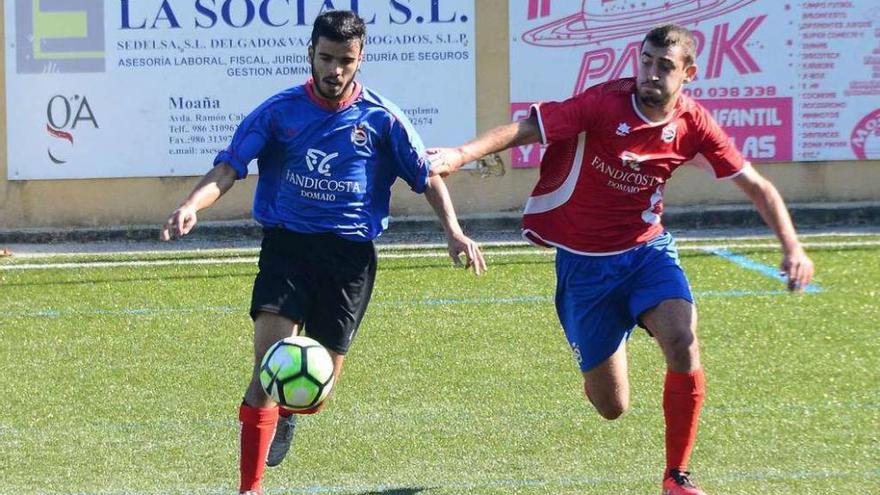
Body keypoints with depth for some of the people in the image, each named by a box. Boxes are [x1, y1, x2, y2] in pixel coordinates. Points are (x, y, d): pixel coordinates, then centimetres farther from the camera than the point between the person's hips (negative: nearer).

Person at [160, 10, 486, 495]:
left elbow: (427, 176, 8)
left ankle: (285, 412, 42)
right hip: (287, 243, -1)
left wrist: (453, 231, -7)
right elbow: (229, 166, -7)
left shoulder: (380, 118, 0)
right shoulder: (279, 111, -1)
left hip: (349, 254, 1)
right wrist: (192, 205, -26)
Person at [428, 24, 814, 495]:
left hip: (646, 249, 2)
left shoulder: (693, 124, -8)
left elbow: (756, 186, -1)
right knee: (612, 407, 0)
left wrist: (792, 246, -13)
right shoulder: (604, 104, -18)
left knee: (683, 345, -28)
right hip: (583, 261, -2)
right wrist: (463, 153, -37)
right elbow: (526, 129, -22)